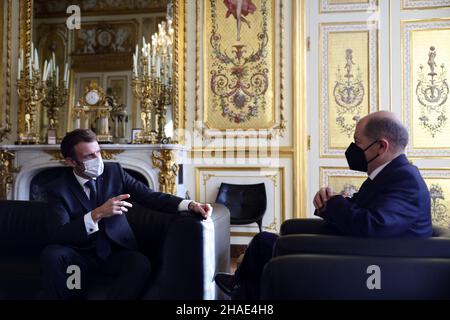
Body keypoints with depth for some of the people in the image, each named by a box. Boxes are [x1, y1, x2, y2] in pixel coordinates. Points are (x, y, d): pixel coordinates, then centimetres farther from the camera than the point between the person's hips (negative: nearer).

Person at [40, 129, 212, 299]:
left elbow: (149, 196, -4)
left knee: (141, 264, -31)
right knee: (51, 254, -29)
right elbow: (58, 235, -17)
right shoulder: (58, 189, -5)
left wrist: (190, 205, -19)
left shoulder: (114, 171, 1)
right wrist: (97, 214, -31)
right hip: (81, 255, 0)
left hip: (117, 251, 0)